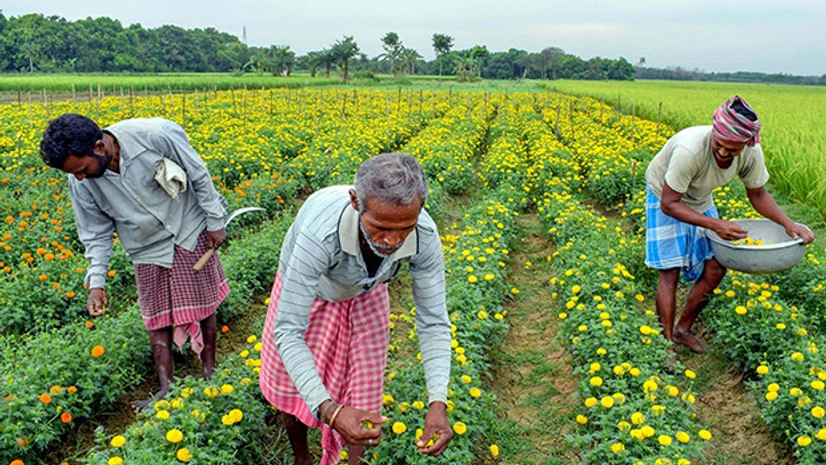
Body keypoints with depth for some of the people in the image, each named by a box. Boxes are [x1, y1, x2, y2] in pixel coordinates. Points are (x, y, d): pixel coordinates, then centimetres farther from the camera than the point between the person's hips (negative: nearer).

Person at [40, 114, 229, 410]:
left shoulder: (155, 136, -31)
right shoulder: (81, 184, -17)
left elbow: (199, 176, -16)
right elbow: (96, 233, -3)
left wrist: (215, 221, -9)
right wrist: (96, 282, -10)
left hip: (191, 233, -2)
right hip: (148, 251, 3)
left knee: (203, 305, 10)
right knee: (157, 319, 8)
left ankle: (210, 373, 29)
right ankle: (166, 387, 22)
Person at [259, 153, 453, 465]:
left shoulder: (425, 237, -36)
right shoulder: (321, 234, -47)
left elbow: (434, 322, -25)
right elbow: (287, 331, -41)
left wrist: (438, 402, -37)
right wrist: (328, 409, -53)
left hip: (365, 296, 2)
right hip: (305, 290, -1)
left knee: (360, 392, 6)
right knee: (293, 388, 13)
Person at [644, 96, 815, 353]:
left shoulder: (752, 154, -24)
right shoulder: (690, 150, -41)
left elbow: (758, 193, -4)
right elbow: (668, 204, -33)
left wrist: (788, 223, -19)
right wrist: (715, 225, -40)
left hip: (700, 202, 6)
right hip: (665, 198, -5)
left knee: (715, 270, 1)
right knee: (670, 272, -11)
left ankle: (683, 330, 20)